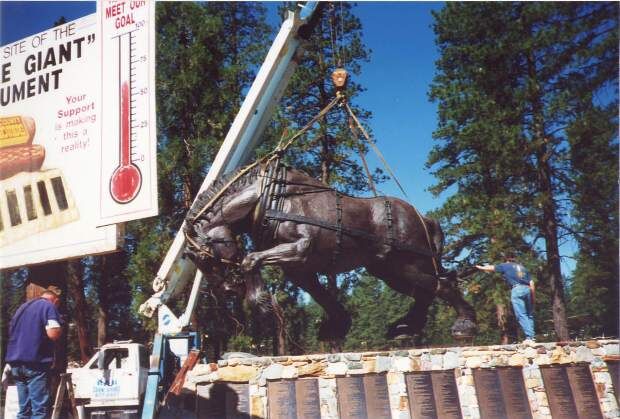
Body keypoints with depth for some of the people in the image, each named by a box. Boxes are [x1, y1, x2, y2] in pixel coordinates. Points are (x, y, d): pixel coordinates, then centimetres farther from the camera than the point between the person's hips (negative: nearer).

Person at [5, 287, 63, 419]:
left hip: (15, 361, 8)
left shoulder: (23, 307, 20)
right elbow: (53, 334, -18)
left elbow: (11, 331, 28)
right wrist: (60, 328, 2)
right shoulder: (49, 306, -5)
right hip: (35, 363, -8)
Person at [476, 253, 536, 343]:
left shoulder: (505, 266, 14)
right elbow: (531, 283, 20)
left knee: (521, 315, -8)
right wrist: (533, 297, 23)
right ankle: (532, 336, 5)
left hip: (517, 289, -5)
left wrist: (481, 267, 43)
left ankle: (529, 337, -17)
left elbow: (491, 268, 25)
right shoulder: (522, 267, 26)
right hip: (527, 289, 5)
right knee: (529, 314, 12)